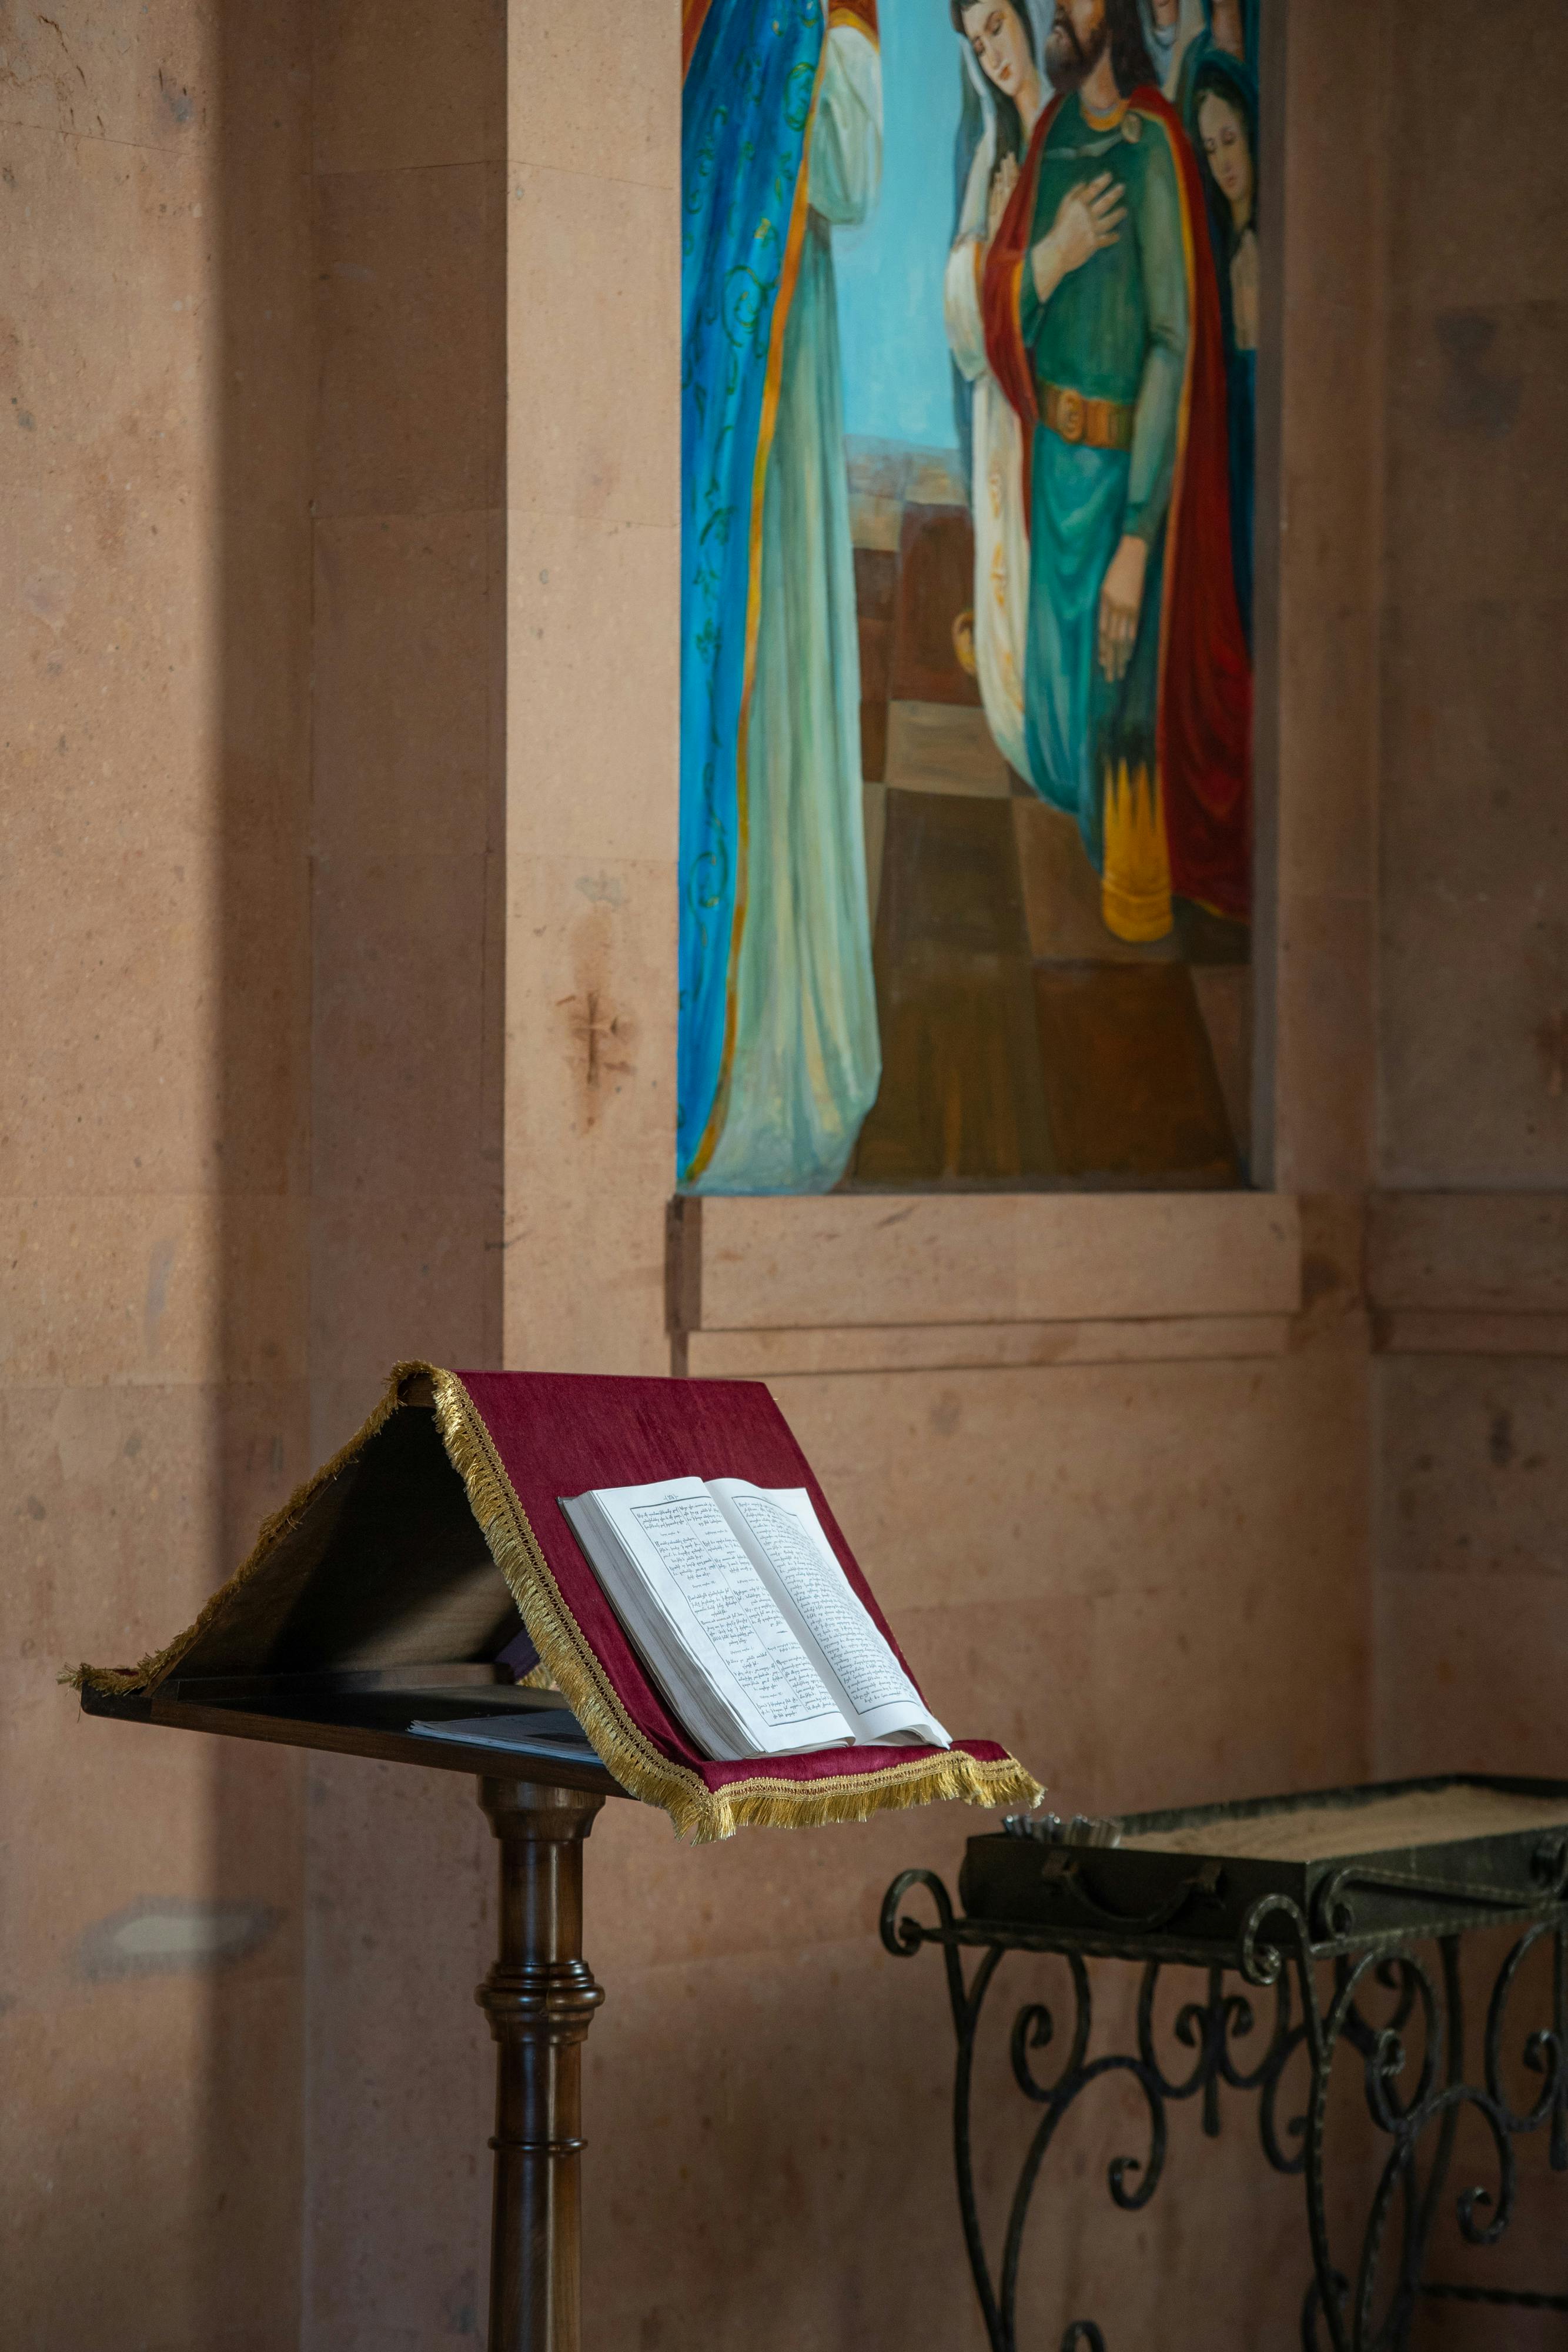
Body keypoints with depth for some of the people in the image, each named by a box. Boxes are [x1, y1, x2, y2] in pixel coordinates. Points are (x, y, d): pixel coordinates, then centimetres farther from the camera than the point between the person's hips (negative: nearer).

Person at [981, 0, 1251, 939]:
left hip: (1123, 465, -7)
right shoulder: (1056, 132, 6)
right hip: (1054, 451, 7)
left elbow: (1173, 348, -21)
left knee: (1124, 690, 3)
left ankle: (1138, 895, 20)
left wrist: (1136, 541, -24)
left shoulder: (1153, 148, -18)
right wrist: (1050, 256, -18)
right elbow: (1002, 300, 8)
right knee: (1059, 674, 19)